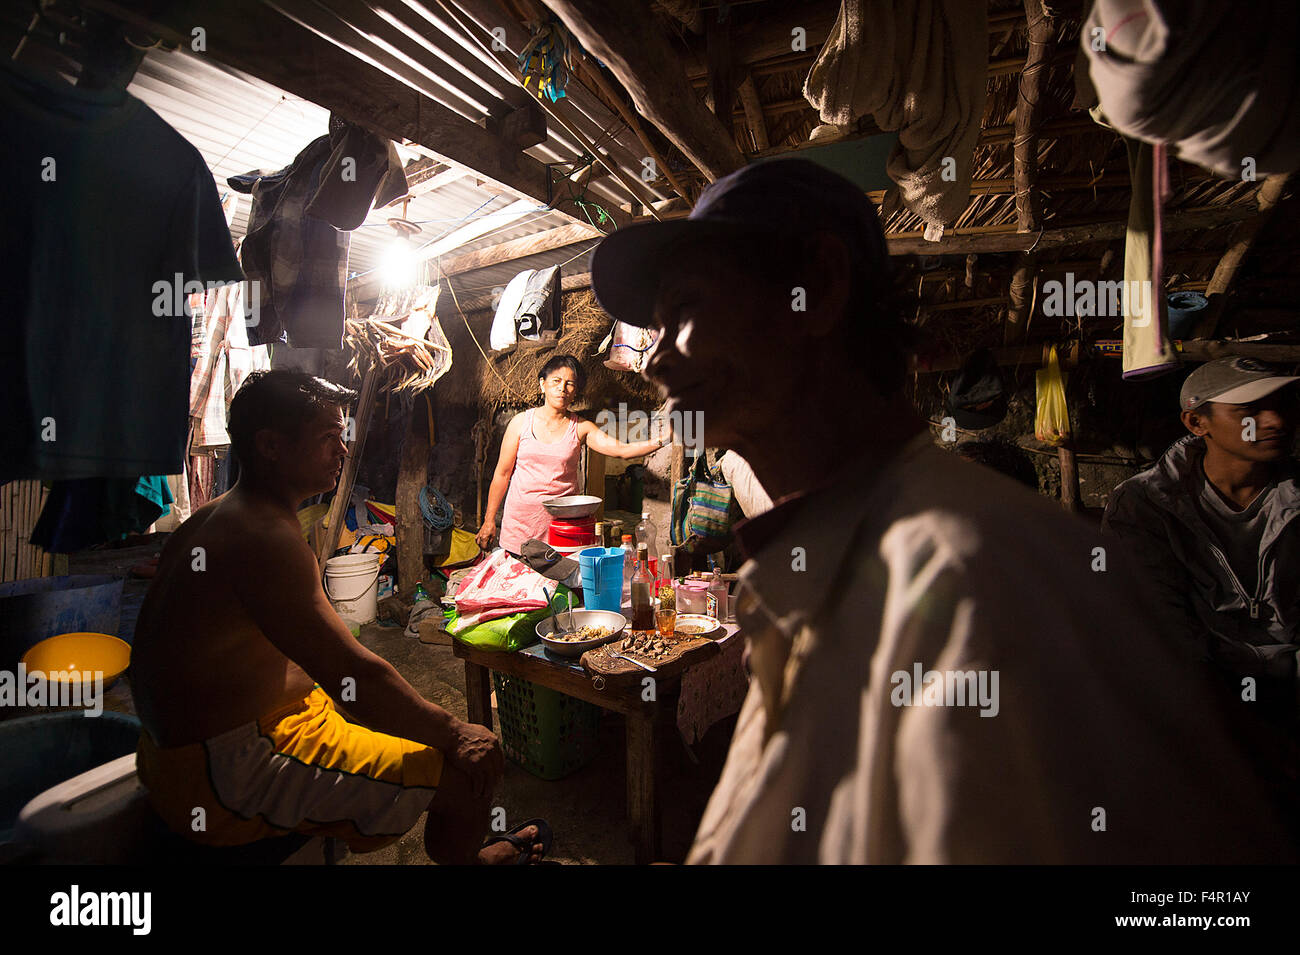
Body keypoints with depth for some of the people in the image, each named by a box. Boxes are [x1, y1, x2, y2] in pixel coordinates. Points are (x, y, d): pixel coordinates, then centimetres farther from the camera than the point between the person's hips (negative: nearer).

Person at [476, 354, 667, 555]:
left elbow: (622, 450, -12)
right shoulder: (521, 421, 1)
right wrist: (489, 520, 7)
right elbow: (502, 473, 5)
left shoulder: (580, 428, 0)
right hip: (520, 522, 1)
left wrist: (661, 441, -27)